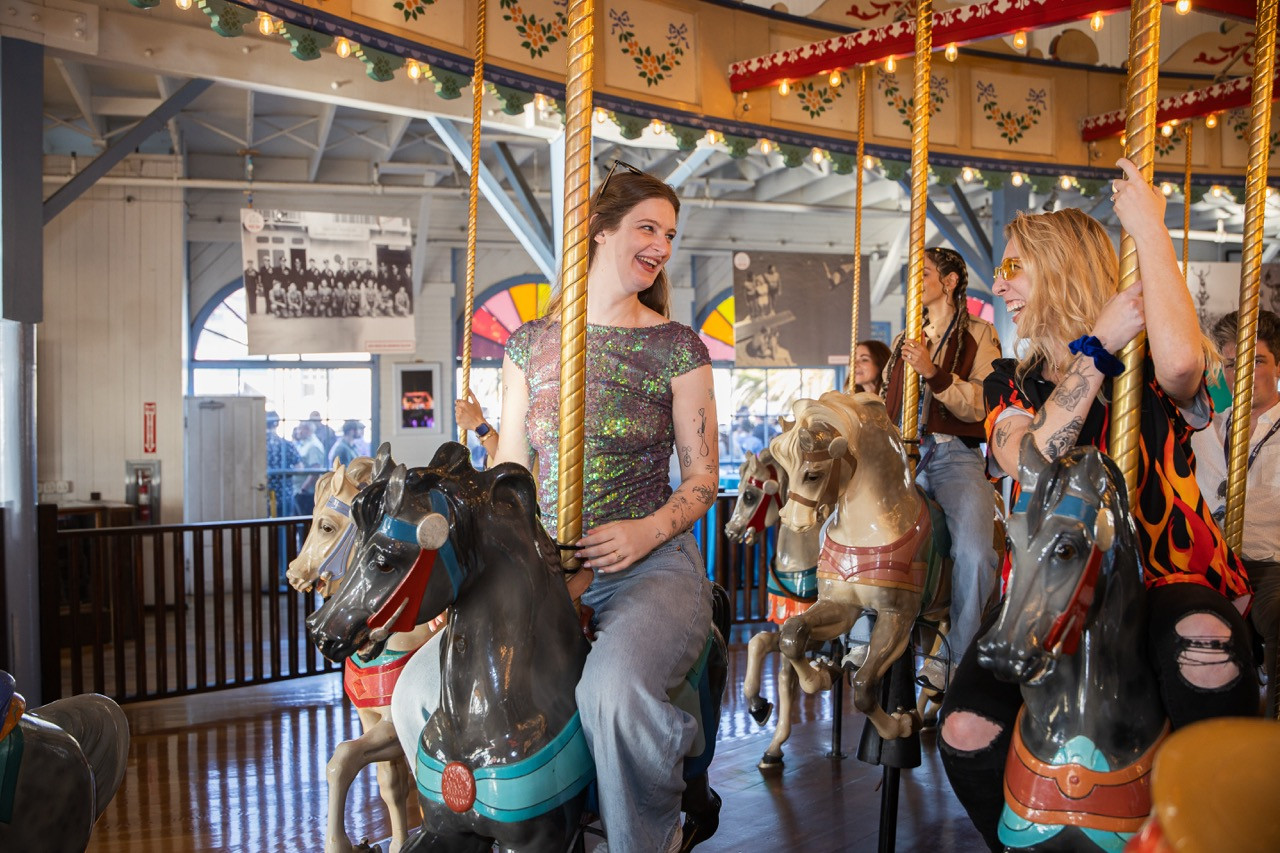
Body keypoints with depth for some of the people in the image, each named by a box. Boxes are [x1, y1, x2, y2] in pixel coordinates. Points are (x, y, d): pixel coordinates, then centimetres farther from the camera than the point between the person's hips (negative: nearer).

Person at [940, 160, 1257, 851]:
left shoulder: (1150, 366, -2)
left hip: (1166, 580, -2)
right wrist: (1098, 346, -17)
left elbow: (1182, 362, -30)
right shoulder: (1011, 384, 8)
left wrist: (1149, 229, -19)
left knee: (1205, 644, -39)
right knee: (966, 732, -21)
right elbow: (1027, 466, -14)